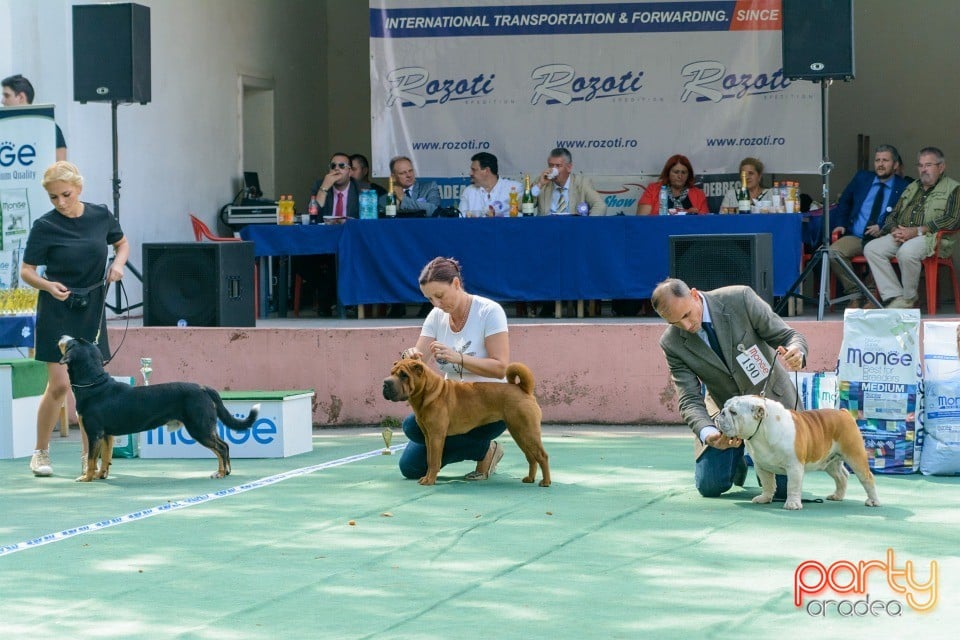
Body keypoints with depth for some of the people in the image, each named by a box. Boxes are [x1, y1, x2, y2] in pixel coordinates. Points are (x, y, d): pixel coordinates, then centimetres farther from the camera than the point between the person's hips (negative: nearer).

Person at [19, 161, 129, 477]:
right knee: (59, 385, -8)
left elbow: (122, 243, 17)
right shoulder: (44, 226, -10)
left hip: (92, 310, 3)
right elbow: (26, 270, -7)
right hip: (58, 312, -3)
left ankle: (88, 456, 13)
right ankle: (40, 452, 7)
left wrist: (118, 262, -4)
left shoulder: (100, 215, -1)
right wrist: (47, 285, -26)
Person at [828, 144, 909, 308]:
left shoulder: (903, 188, 4)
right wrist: (840, 224, 10)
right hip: (854, 237, 4)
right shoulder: (862, 178, 14)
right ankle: (855, 294, -15)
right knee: (833, 251, -27)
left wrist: (883, 229, -13)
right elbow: (844, 202, 25)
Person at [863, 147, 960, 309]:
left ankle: (909, 299, -15)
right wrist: (895, 230, -3)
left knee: (906, 252, -38)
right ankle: (894, 297, -22)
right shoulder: (912, 188, 25)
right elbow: (893, 216, 24)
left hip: (933, 237, -7)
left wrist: (917, 231, -18)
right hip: (902, 236, 7)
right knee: (871, 249, -17)